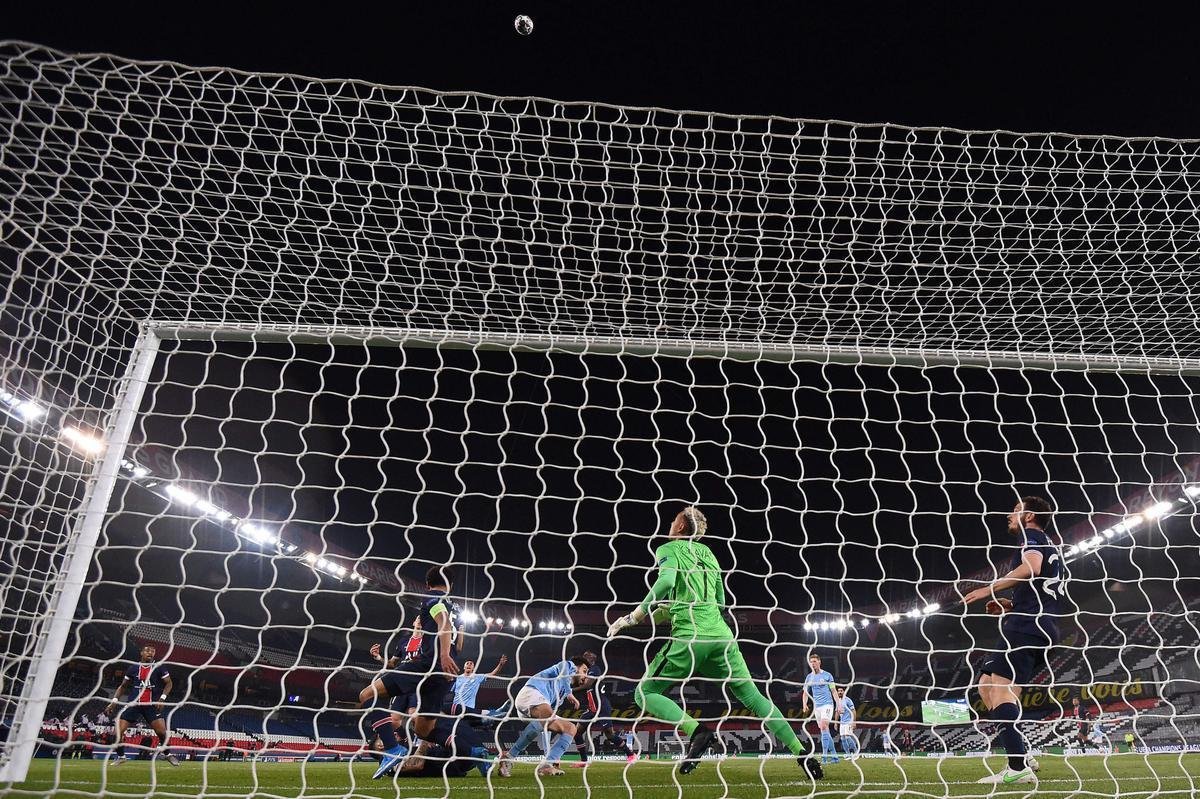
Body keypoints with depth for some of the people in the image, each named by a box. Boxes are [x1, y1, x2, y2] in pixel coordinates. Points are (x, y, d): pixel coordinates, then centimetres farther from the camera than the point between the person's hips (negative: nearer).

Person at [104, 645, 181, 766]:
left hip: (152, 705, -2)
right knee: (118, 731, -7)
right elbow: (123, 686, 15)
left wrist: (162, 698, -13)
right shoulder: (133, 667, 4)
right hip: (133, 704, 2)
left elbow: (168, 683, 1)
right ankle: (120, 756, 21)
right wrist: (114, 701, 5)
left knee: (162, 731, -11)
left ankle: (167, 754, 15)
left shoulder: (159, 667, 0)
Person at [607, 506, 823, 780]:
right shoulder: (708, 552, 22)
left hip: (689, 636, -6)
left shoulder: (668, 549, 4)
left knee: (644, 694, 4)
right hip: (720, 634, 6)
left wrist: (634, 617, -11)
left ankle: (696, 730, -18)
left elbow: (666, 581, -17)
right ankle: (802, 754, 6)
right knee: (752, 696, 14)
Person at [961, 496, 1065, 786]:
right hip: (1042, 628, 10)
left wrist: (991, 588, -19)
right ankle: (1020, 757, 6)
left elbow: (1032, 567, -22)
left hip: (1026, 627, -10)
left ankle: (1018, 767, -24)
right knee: (987, 686, 11)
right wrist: (1011, 605, 22)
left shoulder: (1031, 535, 0)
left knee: (1000, 688, -17)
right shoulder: (1050, 547, 29)